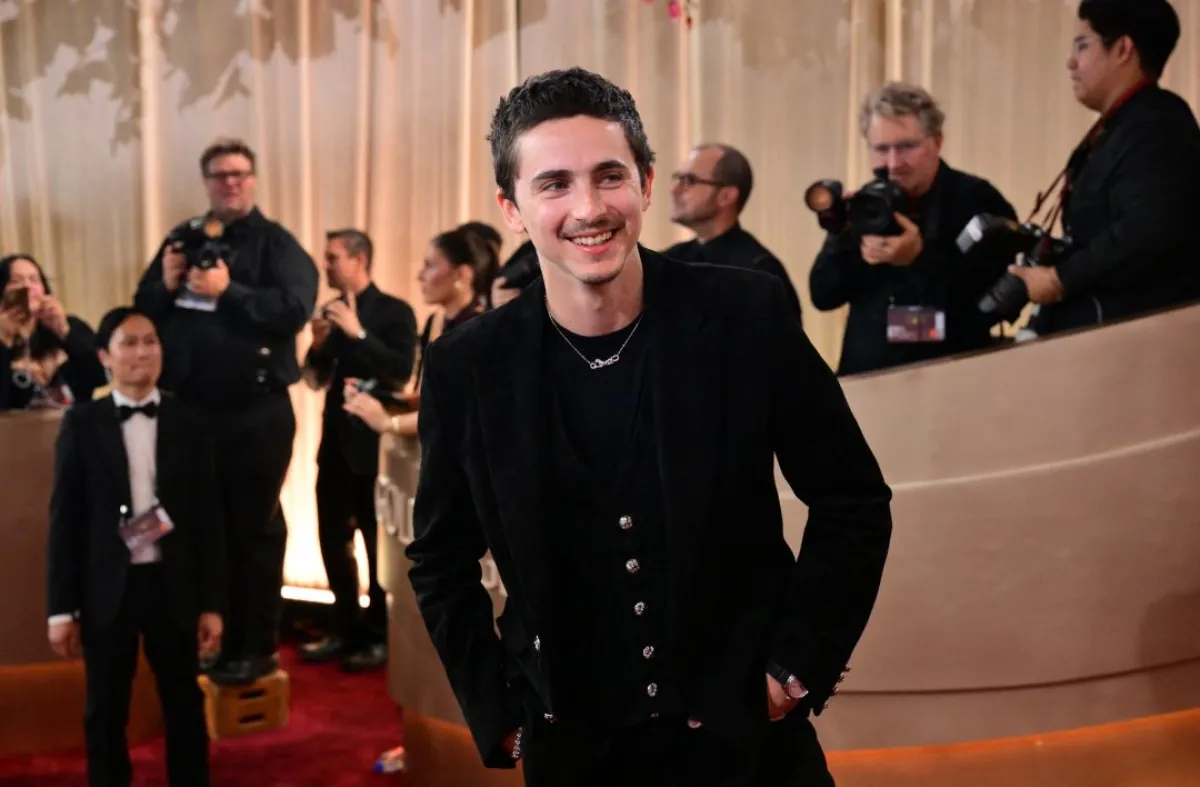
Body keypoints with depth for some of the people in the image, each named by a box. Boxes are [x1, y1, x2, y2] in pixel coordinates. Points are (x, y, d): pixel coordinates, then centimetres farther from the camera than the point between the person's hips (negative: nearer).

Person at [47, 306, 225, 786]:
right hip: (108, 588, -1)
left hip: (173, 584, 1)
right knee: (105, 710, 12)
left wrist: (213, 602, 0)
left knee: (184, 704, 13)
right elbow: (64, 518, 0)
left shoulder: (189, 423, 2)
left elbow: (208, 518, 2)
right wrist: (61, 607, -3)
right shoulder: (82, 423, -1)